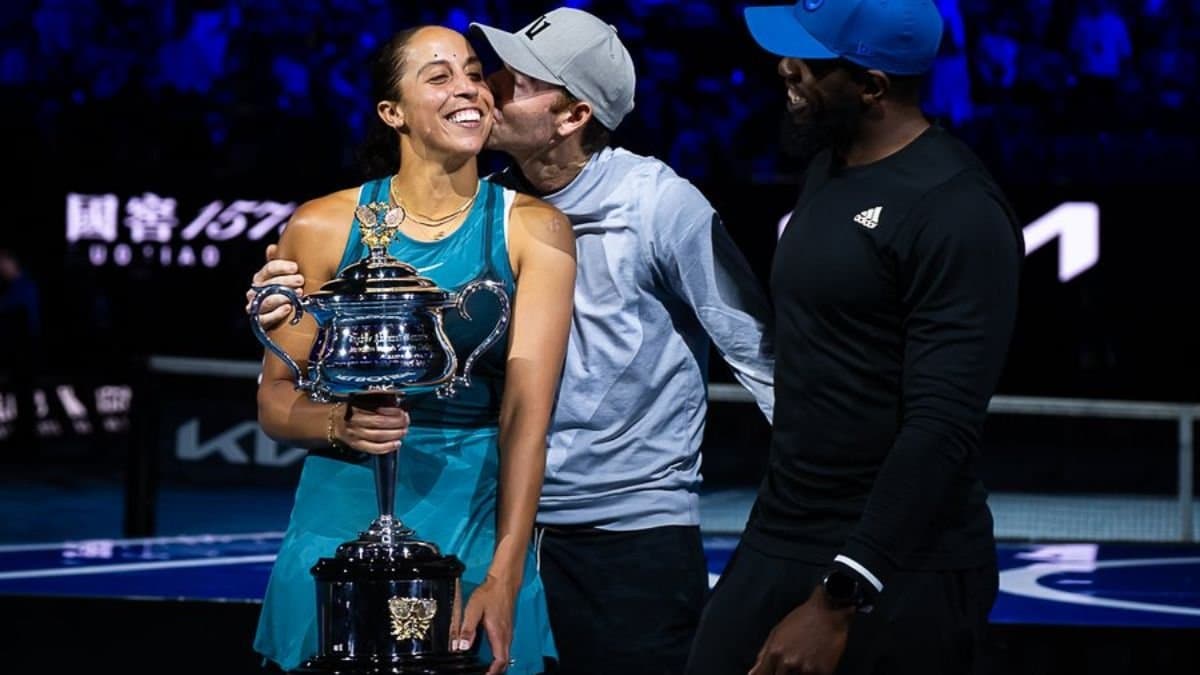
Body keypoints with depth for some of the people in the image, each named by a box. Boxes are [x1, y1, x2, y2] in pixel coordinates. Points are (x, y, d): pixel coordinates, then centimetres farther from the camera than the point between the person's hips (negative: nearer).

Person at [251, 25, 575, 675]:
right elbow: (275, 398, 5)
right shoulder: (322, 227, 0)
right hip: (342, 525, 1)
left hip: (477, 530, -1)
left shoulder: (532, 229, -3)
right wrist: (337, 423, -18)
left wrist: (504, 577, -21)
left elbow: (527, 408, -12)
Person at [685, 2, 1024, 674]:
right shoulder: (826, 170, 11)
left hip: (901, 574, -8)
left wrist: (839, 601, -25)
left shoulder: (956, 212, -17)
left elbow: (942, 431, -23)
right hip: (776, 547, 8)